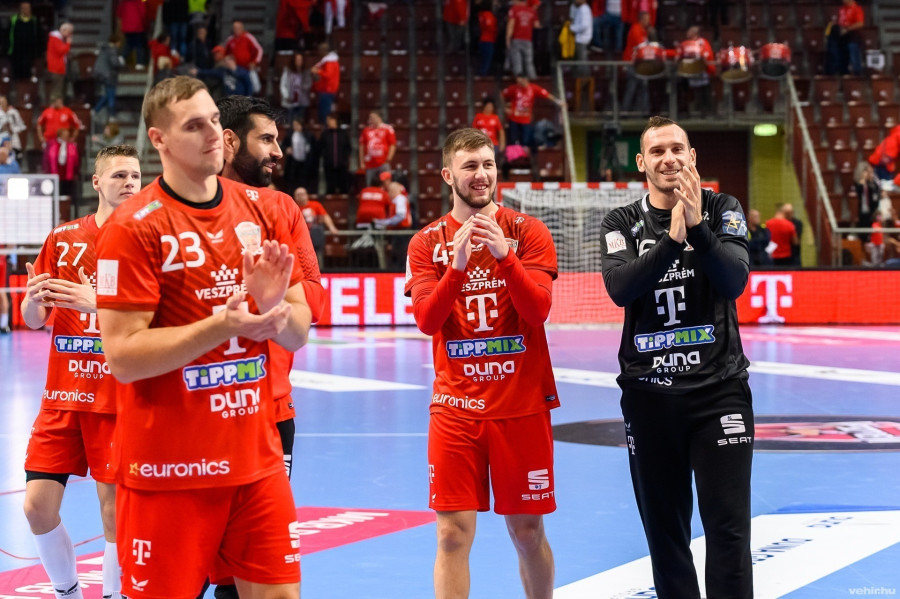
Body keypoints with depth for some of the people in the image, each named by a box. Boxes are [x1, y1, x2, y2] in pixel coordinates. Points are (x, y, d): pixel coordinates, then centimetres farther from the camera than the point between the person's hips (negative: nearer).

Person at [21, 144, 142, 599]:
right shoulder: (63, 238, 7)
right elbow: (33, 319, 10)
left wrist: (96, 303, -27)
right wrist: (34, 298, -14)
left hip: (119, 399, -3)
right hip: (63, 393, 3)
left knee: (114, 510, -2)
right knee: (38, 505, -1)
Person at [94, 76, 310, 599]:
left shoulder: (263, 209, 7)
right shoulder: (134, 227, -9)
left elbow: (299, 334, 9)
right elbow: (122, 356, -15)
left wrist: (273, 306, -14)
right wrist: (223, 325, -23)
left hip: (258, 457, 5)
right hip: (167, 470, -5)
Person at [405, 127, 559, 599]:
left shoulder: (527, 232, 1)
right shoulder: (427, 242, 4)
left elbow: (538, 310, -11)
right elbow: (427, 320, -8)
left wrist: (504, 255, -25)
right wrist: (458, 263, -22)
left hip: (522, 404, 0)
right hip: (455, 407, 0)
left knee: (527, 531, 7)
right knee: (453, 532, -4)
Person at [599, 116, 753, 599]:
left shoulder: (722, 210, 2)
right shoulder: (621, 224, 4)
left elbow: (734, 281, -14)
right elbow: (620, 287, -15)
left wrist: (697, 226, -27)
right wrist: (672, 238, -26)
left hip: (719, 389, -1)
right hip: (648, 392, 2)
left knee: (728, 527, -5)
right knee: (664, 528, 9)